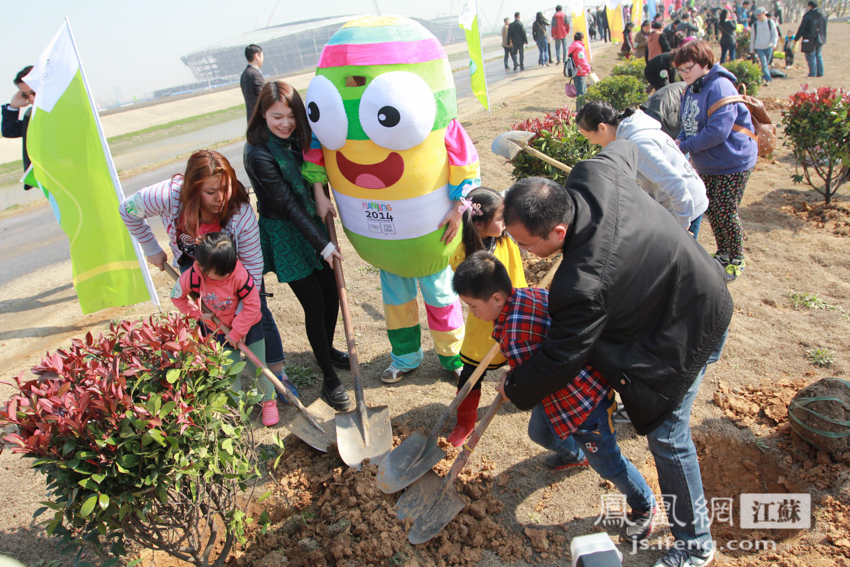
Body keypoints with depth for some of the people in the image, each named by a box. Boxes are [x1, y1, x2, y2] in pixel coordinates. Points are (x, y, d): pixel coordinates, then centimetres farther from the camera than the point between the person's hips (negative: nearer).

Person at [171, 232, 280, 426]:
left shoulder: (239, 274, -32)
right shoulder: (193, 276, -23)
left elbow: (252, 305, -24)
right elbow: (177, 295, -3)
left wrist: (237, 332, -18)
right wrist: (197, 313, -10)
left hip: (249, 326, -2)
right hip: (218, 330, 2)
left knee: (257, 368, 7)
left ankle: (269, 400, 30)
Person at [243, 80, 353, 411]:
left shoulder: (295, 136, 1)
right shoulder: (259, 154, -22)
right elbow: (288, 204, -22)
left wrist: (320, 194, -20)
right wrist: (322, 244, -21)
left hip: (310, 222, 7)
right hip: (283, 232, -7)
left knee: (332, 293, 12)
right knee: (314, 303, -4)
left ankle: (327, 348, 39)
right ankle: (328, 378, 11)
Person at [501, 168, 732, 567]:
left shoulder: (584, 285, -41)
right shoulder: (593, 175, -20)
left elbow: (558, 362, -26)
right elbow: (623, 150, 6)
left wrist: (514, 388, -9)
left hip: (688, 330, -9)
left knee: (665, 433, -2)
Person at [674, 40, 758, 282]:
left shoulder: (719, 87, -21)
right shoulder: (691, 89, 6)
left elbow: (717, 131, -27)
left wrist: (684, 147, -23)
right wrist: (679, 140, -10)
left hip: (733, 162, -8)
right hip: (706, 165, 8)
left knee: (726, 212, -2)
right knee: (711, 210, 13)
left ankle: (736, 260, 16)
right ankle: (722, 254, 31)